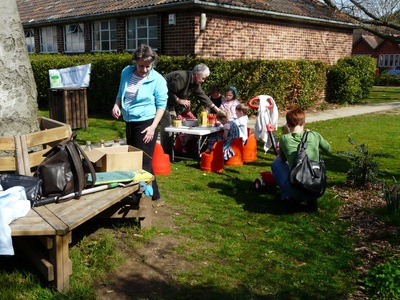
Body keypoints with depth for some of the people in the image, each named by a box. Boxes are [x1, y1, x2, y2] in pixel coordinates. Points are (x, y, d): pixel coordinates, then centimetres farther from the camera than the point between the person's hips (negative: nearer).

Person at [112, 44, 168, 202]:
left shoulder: (158, 80, -12)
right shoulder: (126, 72, 3)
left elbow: (161, 105, -11)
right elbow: (121, 93, 17)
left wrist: (153, 127, -21)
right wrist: (116, 105, -3)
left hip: (146, 123, -7)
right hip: (129, 122, 7)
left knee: (143, 162, -6)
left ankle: (151, 196, 7)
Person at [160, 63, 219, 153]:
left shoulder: (196, 84, 3)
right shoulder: (181, 77, -27)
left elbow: (203, 96, 5)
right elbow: (168, 92, -27)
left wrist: (216, 108, 2)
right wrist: (179, 100, -25)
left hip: (170, 103, 10)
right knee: (167, 125, -13)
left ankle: (170, 149, 15)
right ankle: (166, 151, -9)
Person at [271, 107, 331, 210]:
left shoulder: (284, 139, -4)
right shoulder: (314, 135, 2)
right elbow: (328, 149, 24)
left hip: (296, 191, -3)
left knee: (276, 163, 22)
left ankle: (287, 196, 17)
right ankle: (311, 197, 21)